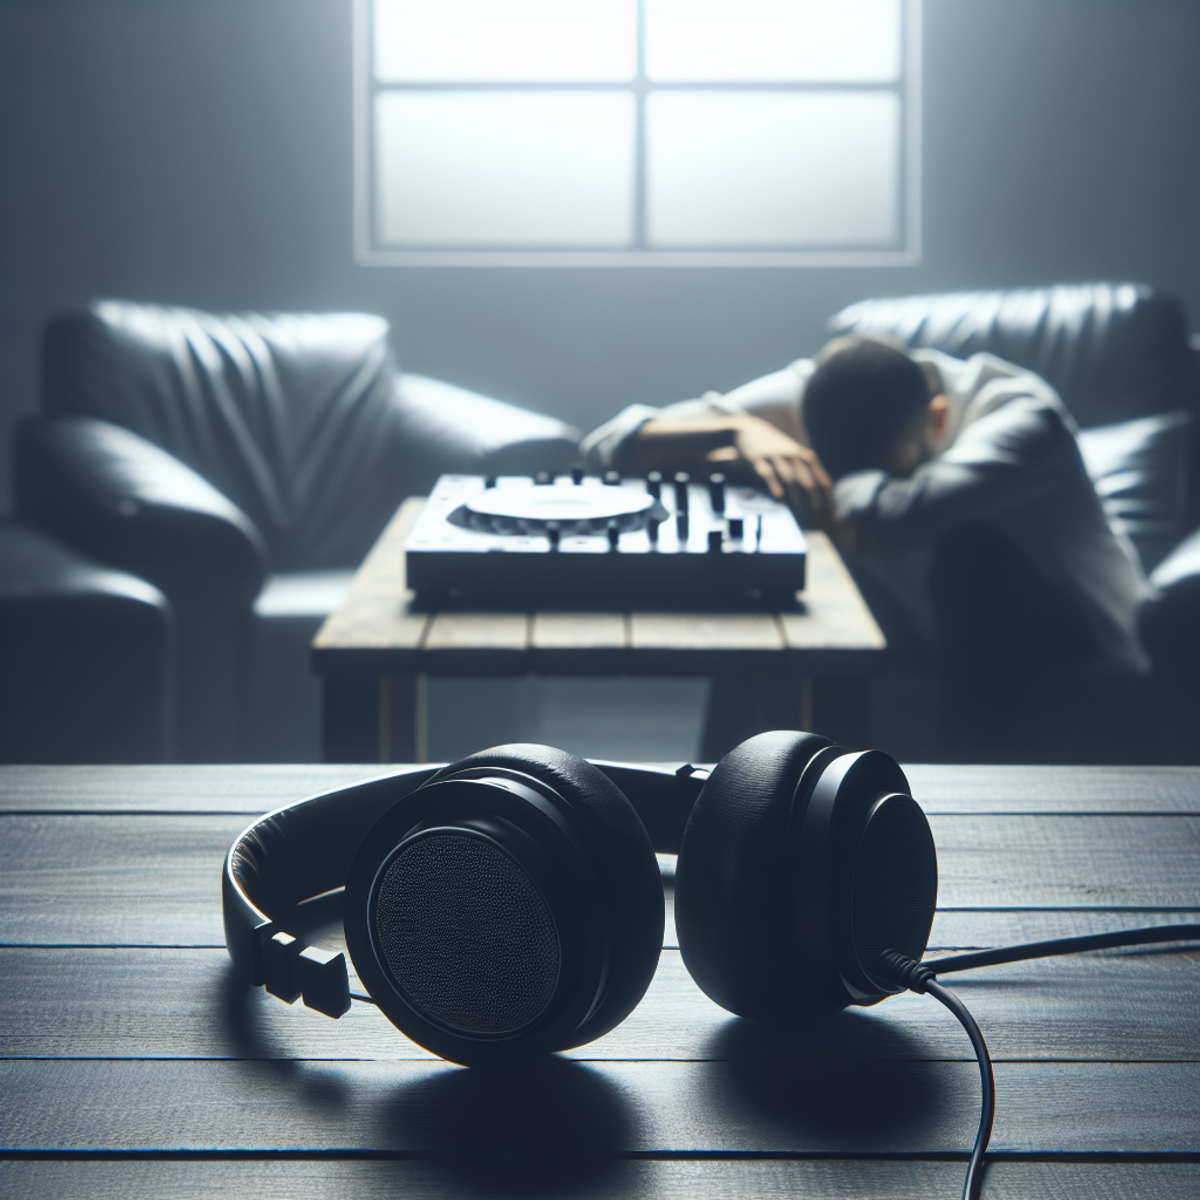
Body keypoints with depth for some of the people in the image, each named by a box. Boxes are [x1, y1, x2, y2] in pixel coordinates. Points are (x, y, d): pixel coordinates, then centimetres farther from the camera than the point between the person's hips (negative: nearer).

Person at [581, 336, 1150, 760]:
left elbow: (893, 517, -50)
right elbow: (608, 444, -19)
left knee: (969, 549, -33)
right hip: (936, 659, 4)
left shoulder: (1023, 414, -30)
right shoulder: (802, 395, -16)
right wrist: (742, 430, -36)